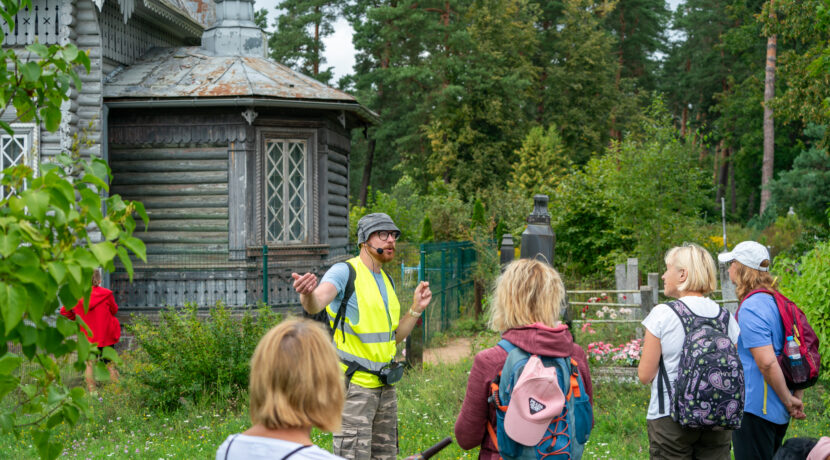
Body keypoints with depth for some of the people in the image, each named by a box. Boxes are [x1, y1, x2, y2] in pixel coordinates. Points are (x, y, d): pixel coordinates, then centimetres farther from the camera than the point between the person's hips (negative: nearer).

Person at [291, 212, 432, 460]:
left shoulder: (386, 280, 14)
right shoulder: (345, 272, -11)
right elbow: (316, 304, -32)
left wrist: (416, 308, 6)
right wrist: (308, 294, -54)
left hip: (384, 385, 8)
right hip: (353, 383, -8)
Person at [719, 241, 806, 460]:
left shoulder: (750, 309, -18)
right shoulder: (777, 302, 11)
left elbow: (767, 362, -25)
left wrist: (789, 400, -14)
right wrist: (797, 398, 13)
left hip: (755, 409, -10)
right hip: (778, 413, 10)